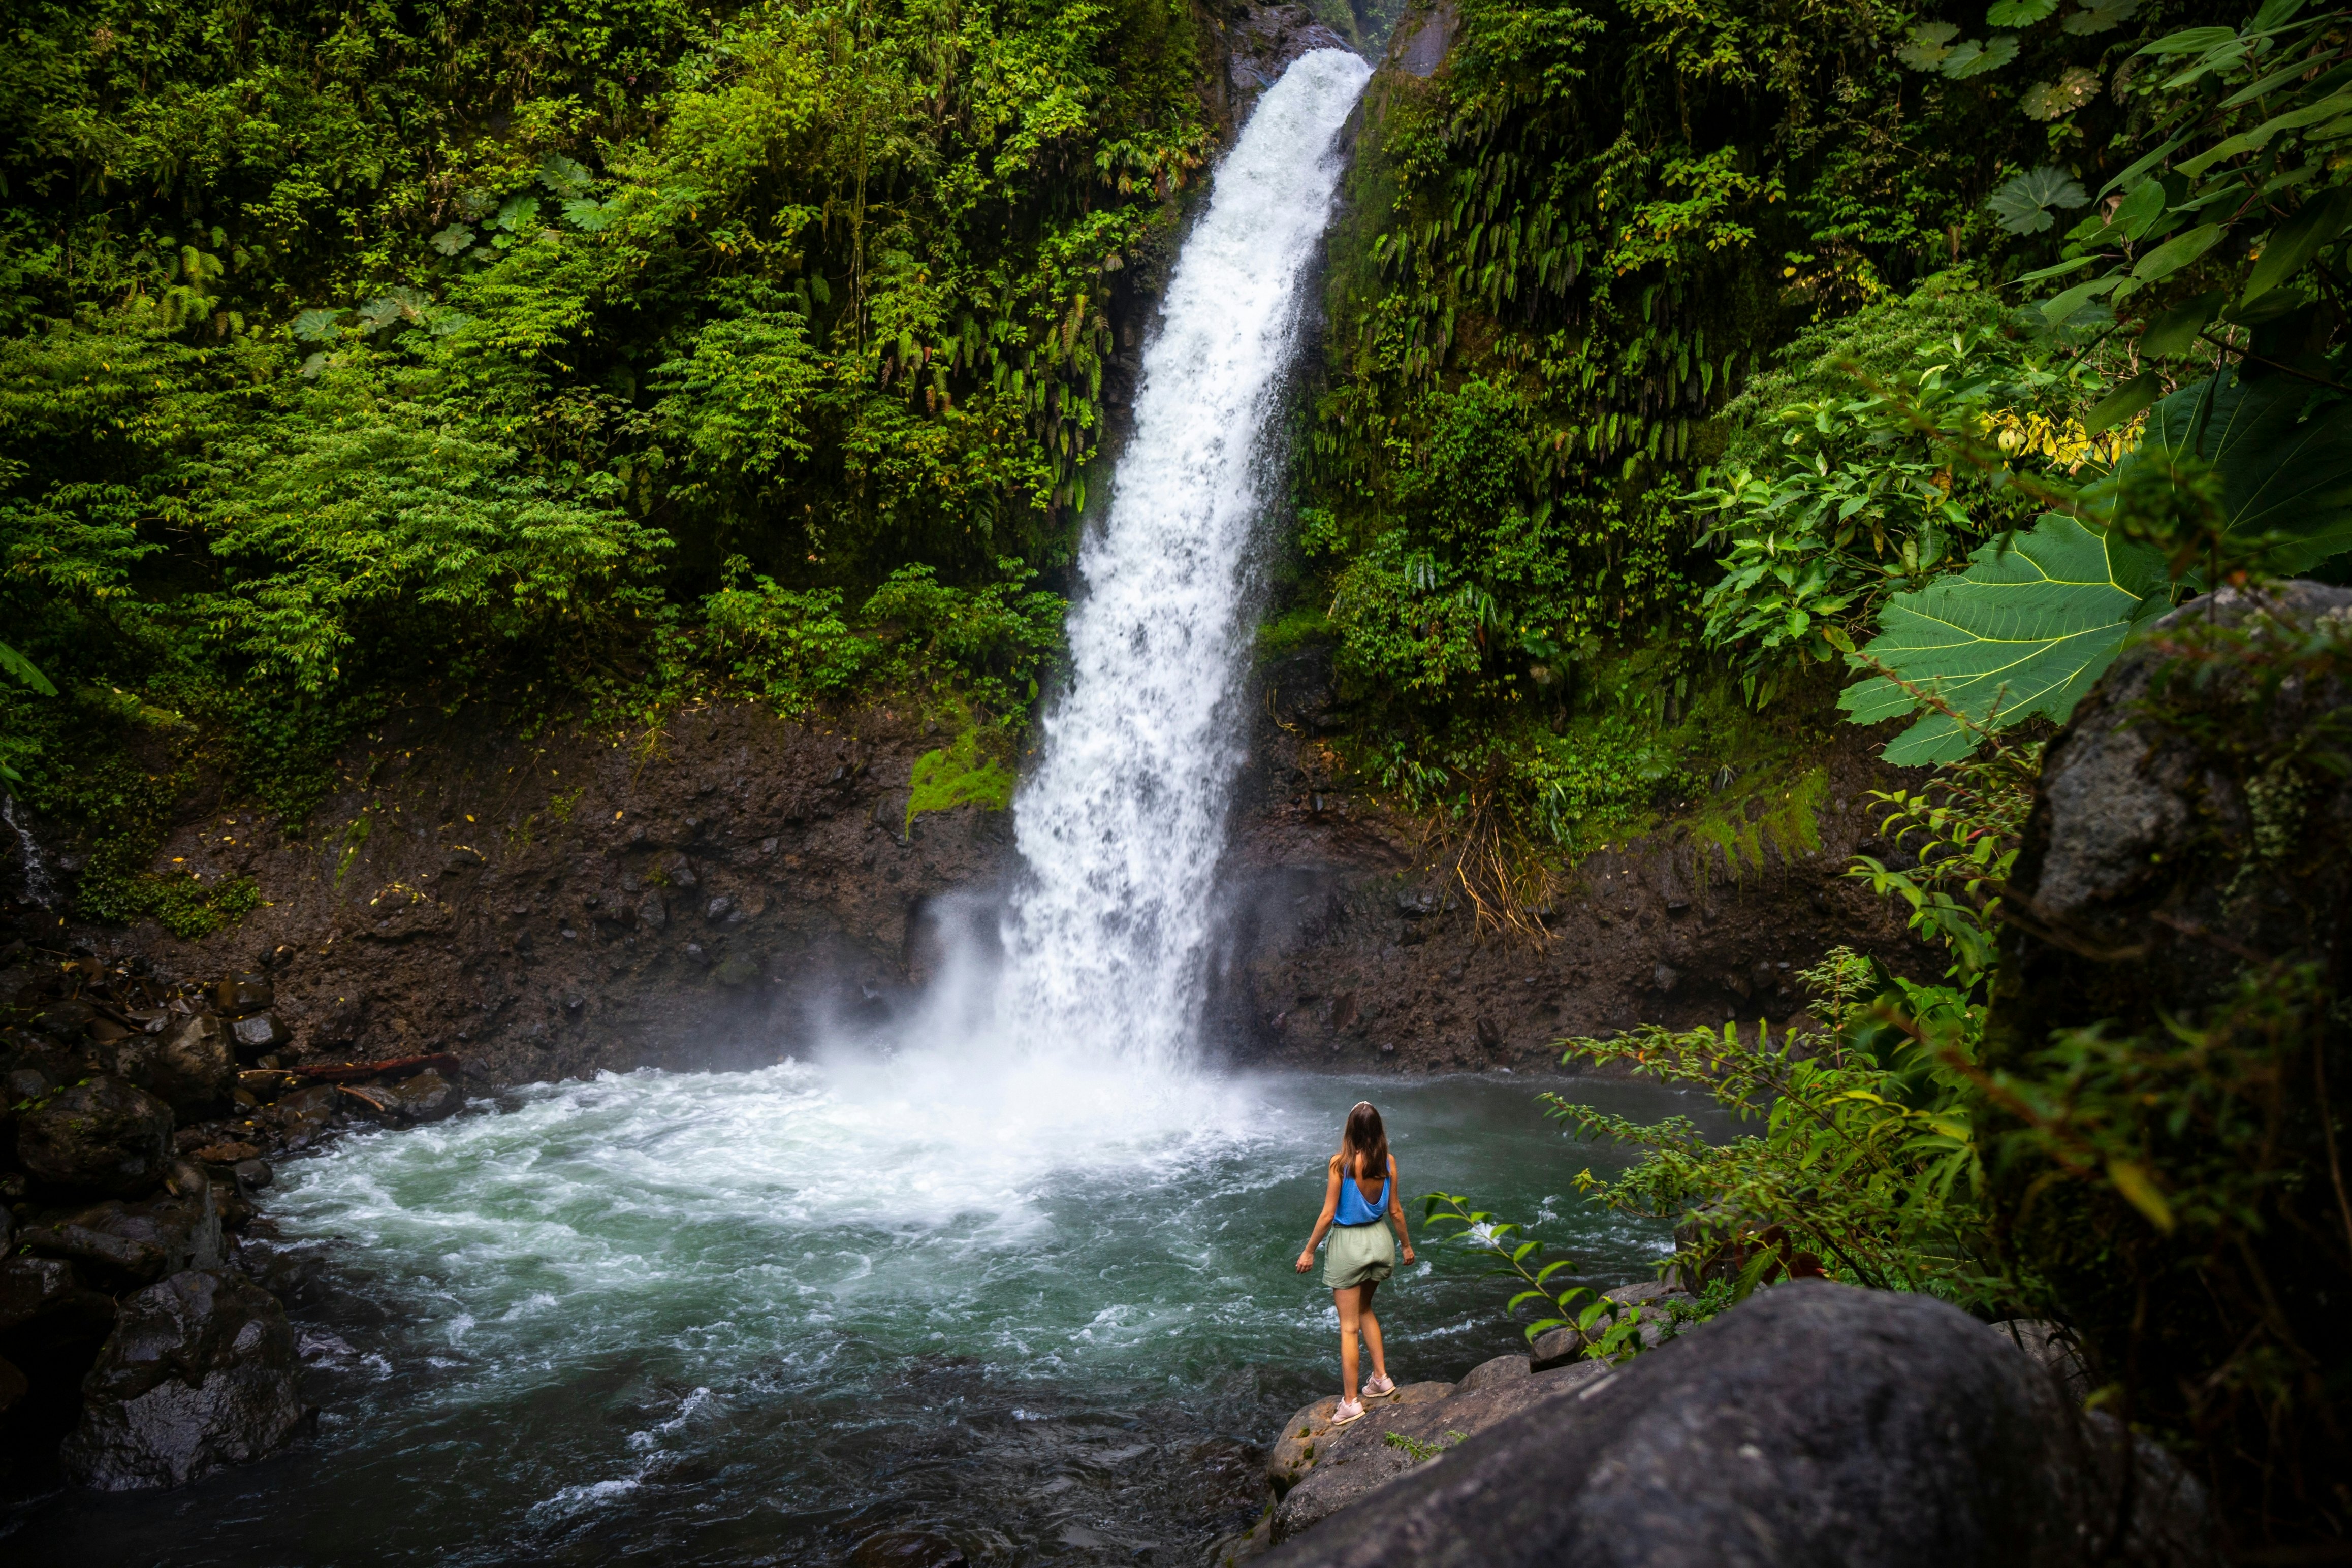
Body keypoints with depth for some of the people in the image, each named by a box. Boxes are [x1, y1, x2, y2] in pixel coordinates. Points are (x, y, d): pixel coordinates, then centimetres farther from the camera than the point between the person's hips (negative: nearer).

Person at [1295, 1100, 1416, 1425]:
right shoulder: (1388, 1162, -7)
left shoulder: (1341, 1163, -19)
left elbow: (1328, 1214, -14)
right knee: (1364, 1310, 28)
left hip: (1347, 1243, -5)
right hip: (1379, 1239, 5)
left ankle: (1350, 1402, 9)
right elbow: (1395, 1211, 2)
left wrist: (1309, 1251, -3)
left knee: (1349, 1325, 5)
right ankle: (1381, 1378, 28)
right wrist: (1406, 1245, 17)